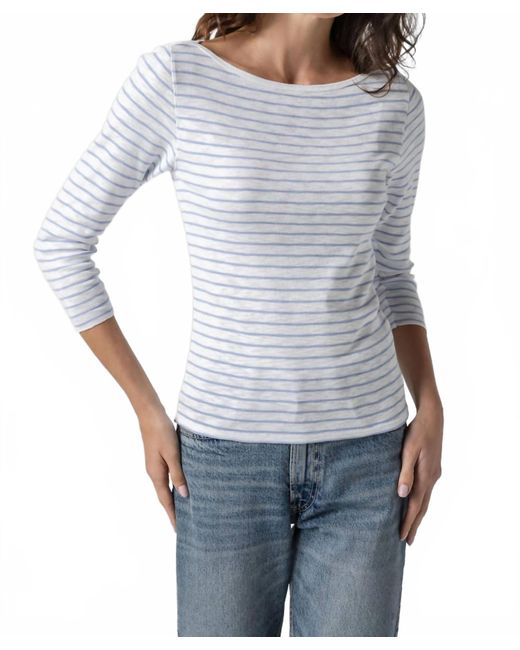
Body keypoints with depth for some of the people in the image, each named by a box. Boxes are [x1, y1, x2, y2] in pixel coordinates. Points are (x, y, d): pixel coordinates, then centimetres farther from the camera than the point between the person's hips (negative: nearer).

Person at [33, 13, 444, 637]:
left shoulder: (394, 104, 0)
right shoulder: (175, 76, -9)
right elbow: (62, 239, -2)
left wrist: (430, 409, 0)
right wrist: (147, 411, -4)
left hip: (366, 452, 3)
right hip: (228, 455, -2)